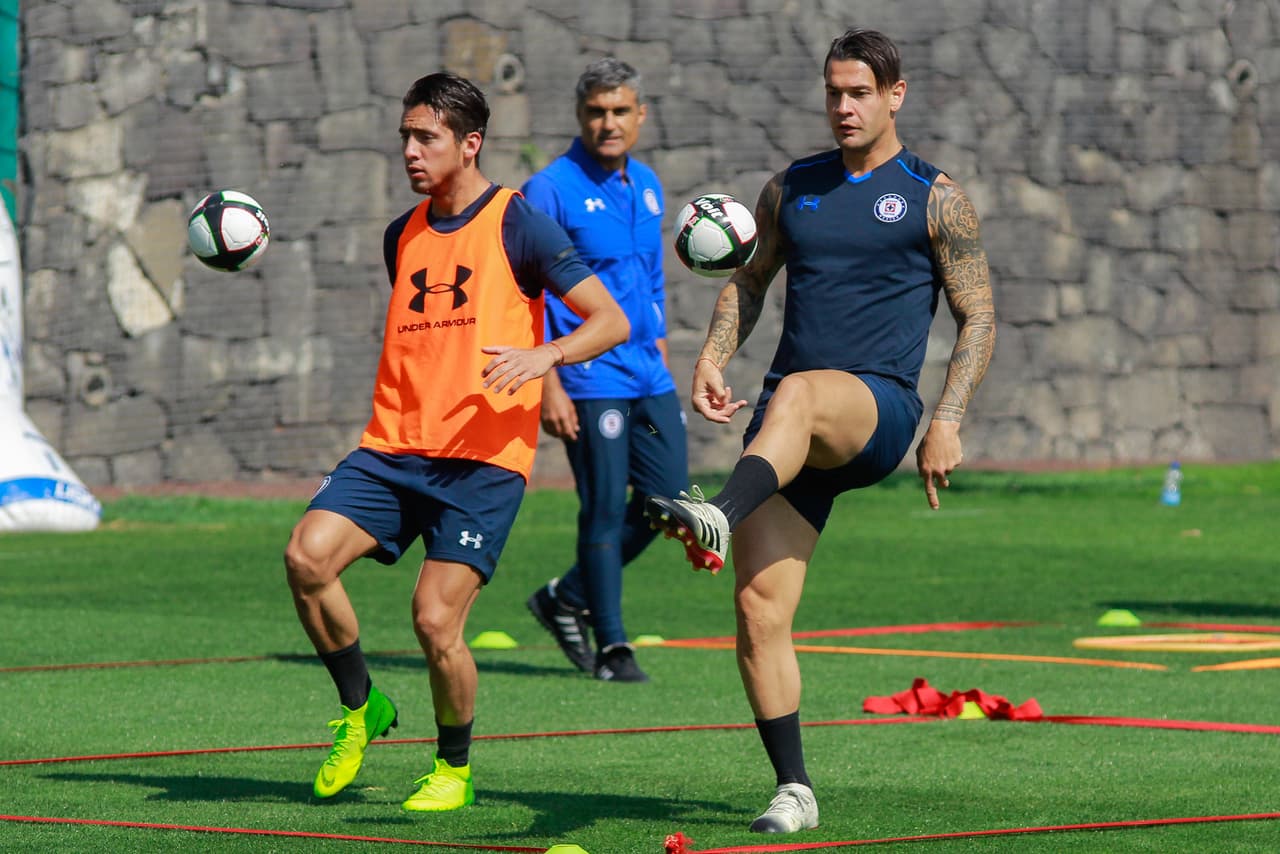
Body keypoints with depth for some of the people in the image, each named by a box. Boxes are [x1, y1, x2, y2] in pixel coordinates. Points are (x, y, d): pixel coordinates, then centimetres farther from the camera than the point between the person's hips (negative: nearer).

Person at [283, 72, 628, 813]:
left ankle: (456, 767, 12)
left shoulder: (517, 224, -1)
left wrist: (544, 356, -24)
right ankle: (361, 708, 4)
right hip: (394, 446, 6)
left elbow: (611, 321, -6)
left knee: (436, 619, -14)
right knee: (307, 556, -17)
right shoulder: (404, 236, 17)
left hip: (483, 457, -5)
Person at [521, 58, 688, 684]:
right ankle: (611, 647, 6)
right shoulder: (550, 191, -9)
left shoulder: (646, 187, 13)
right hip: (590, 379, -7)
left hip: (648, 377, 7)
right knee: (605, 509, -4)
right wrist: (548, 385, -17)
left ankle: (567, 598, 21)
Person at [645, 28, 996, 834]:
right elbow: (750, 280, 25)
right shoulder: (791, 188, 17)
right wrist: (712, 360, 6)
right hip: (789, 427, 5)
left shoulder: (936, 198, 5)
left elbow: (979, 318, 4)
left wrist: (947, 421, -9)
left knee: (796, 393, -40)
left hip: (879, 411, -4)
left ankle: (720, 514, -66)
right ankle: (794, 789, 2)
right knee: (760, 608, -7)